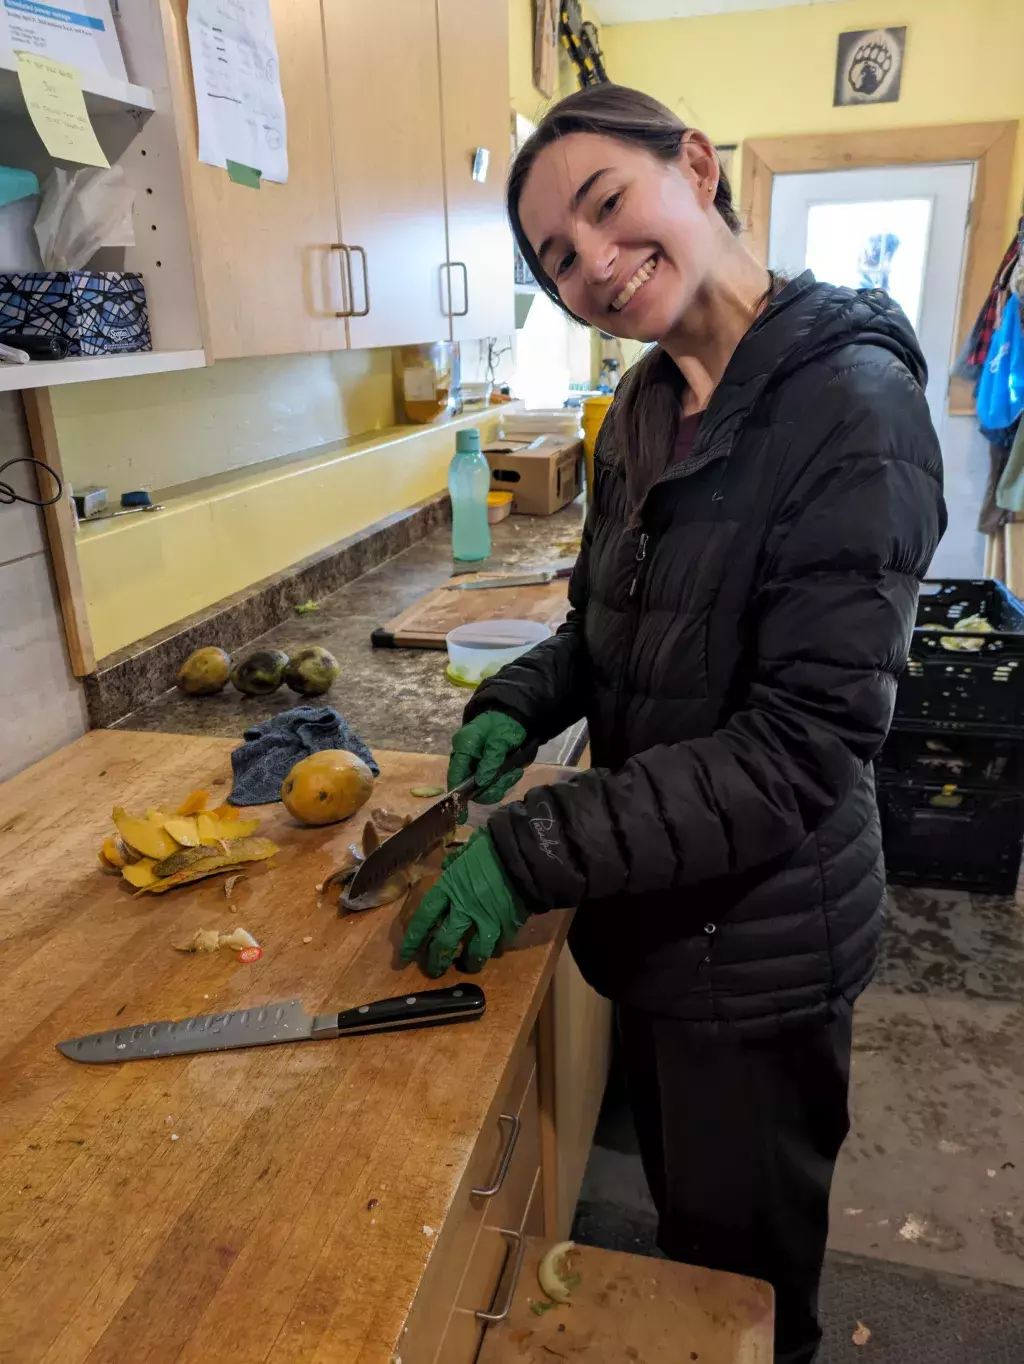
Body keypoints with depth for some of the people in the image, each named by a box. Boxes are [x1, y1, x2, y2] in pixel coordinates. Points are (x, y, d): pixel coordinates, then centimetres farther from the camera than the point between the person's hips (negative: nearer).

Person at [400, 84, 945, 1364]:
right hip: (653, 912, 7)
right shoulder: (642, 409, 1)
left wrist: (533, 851, -26)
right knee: (680, 1211, 30)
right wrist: (520, 705, -8)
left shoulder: (849, 399, -22)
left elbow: (805, 742, -26)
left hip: (760, 947, -6)